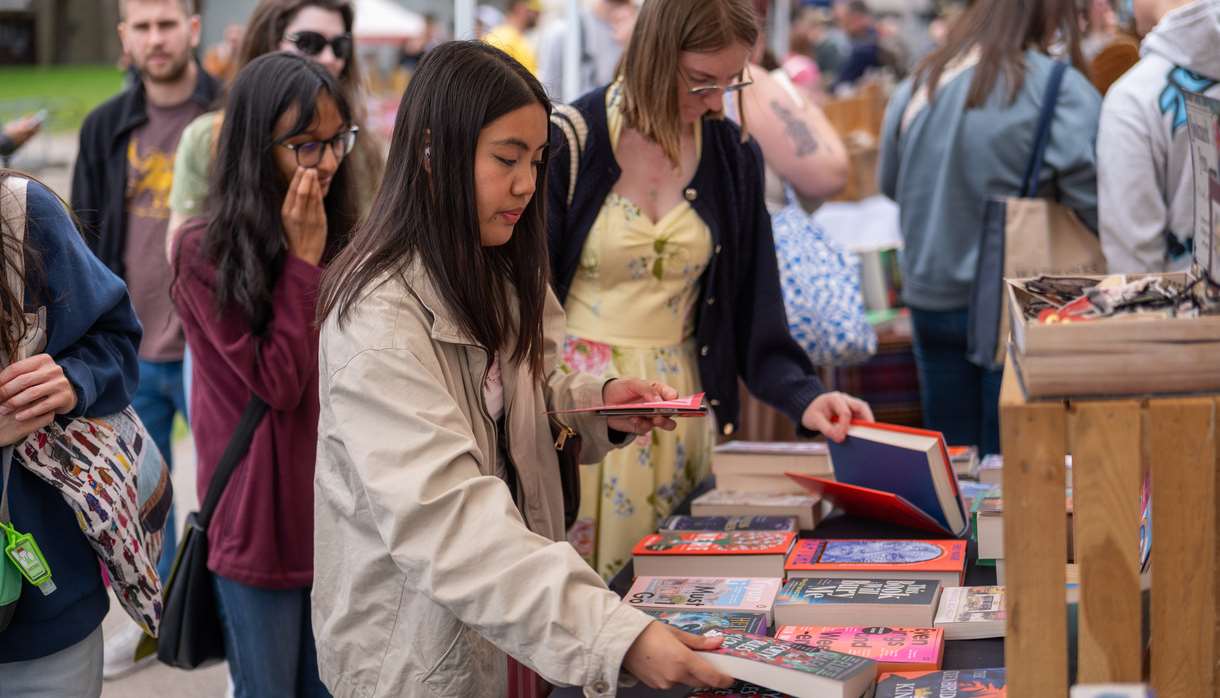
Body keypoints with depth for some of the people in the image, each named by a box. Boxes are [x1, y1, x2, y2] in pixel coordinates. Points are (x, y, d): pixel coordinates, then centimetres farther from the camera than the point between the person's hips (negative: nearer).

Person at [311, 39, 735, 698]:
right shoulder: (380, 320, -25)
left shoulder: (494, 279, 3)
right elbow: (446, 520, -34)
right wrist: (617, 635, -42)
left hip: (513, 620, 8)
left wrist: (598, 405, -4)